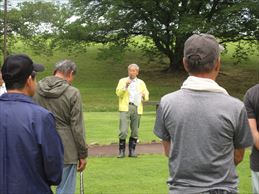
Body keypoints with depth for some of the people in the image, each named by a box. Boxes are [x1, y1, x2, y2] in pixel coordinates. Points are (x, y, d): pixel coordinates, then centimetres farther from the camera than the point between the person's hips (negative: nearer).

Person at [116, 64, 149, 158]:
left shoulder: (141, 83, 20)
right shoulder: (123, 81, 12)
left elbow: (146, 95, 16)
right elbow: (118, 93, -1)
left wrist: (144, 96, -6)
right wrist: (125, 86, -16)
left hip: (137, 108, 3)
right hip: (125, 108, -3)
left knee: (135, 132, 4)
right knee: (123, 131, -12)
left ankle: (132, 151, 13)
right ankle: (121, 151, -3)